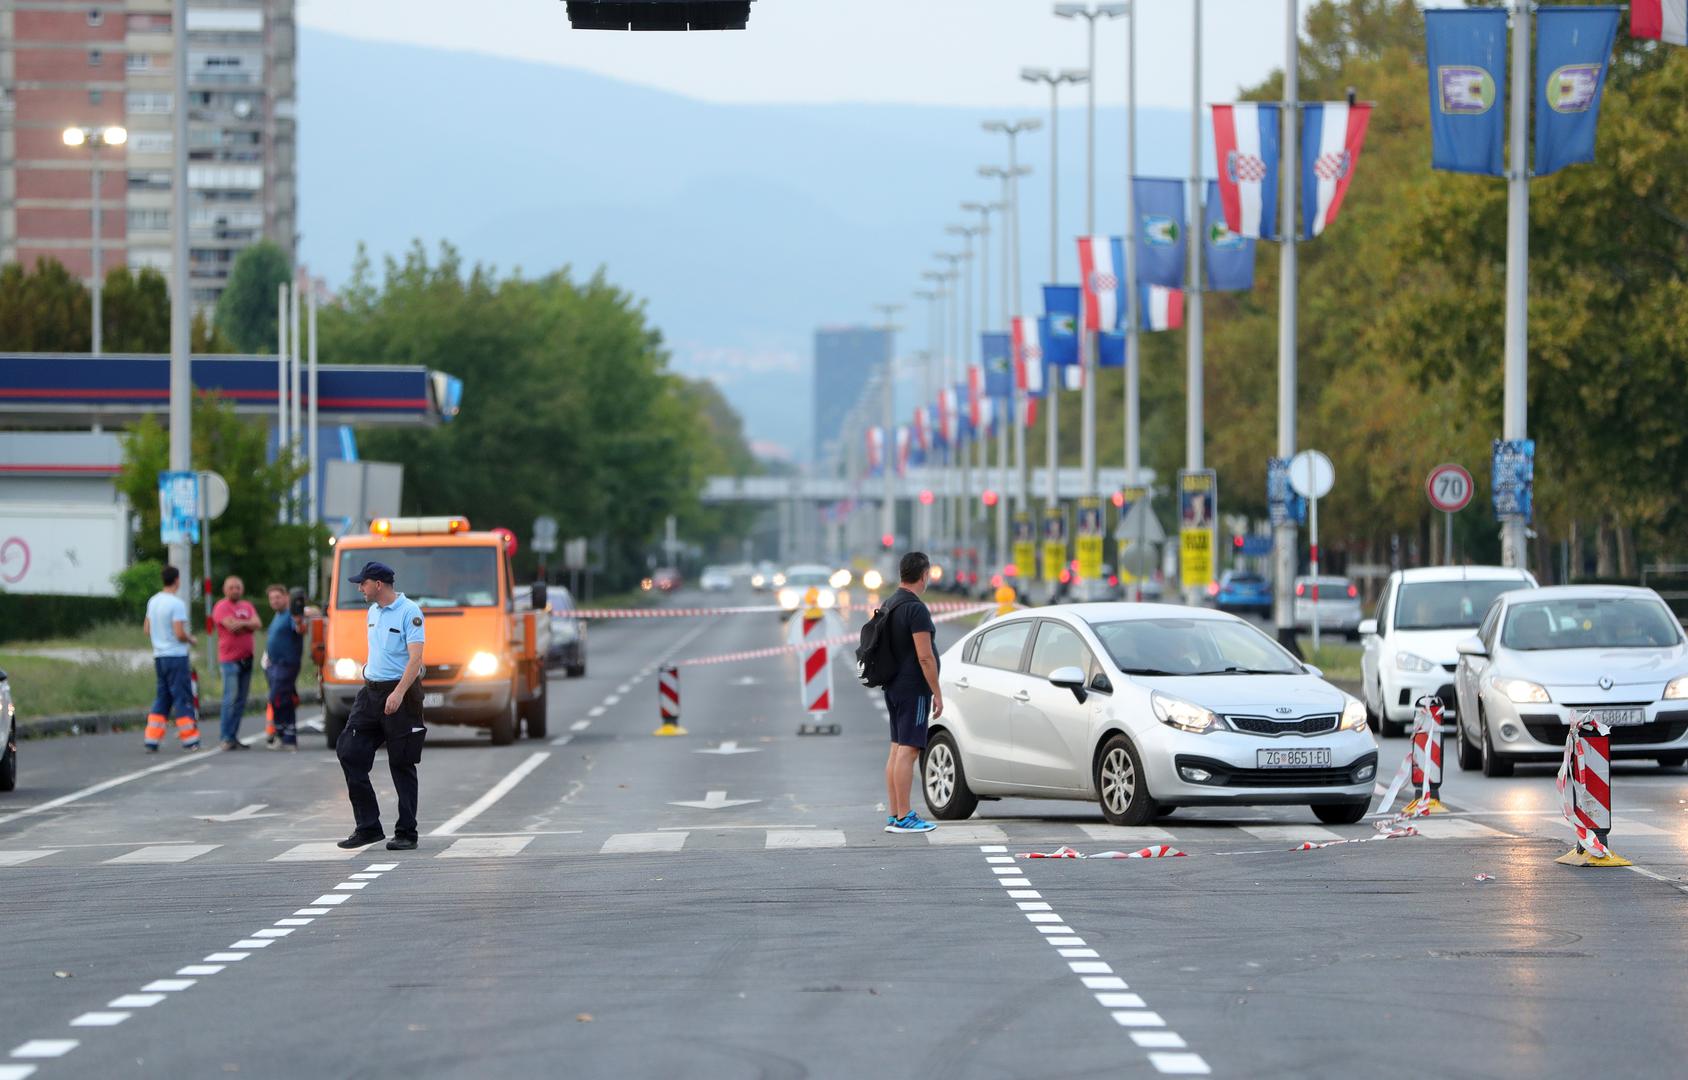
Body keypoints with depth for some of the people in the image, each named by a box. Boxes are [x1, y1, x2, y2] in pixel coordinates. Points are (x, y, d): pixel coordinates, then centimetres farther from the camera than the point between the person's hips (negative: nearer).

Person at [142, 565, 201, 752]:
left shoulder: (153, 602, 9)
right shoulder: (177, 604, -15)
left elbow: (147, 629, 15)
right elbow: (180, 633, -19)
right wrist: (191, 639, 0)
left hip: (159, 655, 7)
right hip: (176, 655, -7)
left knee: (162, 697, 11)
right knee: (182, 697, -1)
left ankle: (152, 740, 4)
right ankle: (190, 740, 2)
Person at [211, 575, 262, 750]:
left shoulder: (247, 606, 16)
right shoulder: (222, 607, -4)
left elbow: (257, 624, 1)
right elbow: (231, 626, -17)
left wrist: (240, 624, -11)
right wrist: (247, 624, -2)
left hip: (246, 659, 6)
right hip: (229, 659, -6)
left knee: (241, 700, 6)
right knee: (231, 698, -12)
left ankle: (234, 737, 10)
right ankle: (226, 738, -11)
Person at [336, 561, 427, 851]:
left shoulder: (409, 612, -11)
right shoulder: (373, 612, 15)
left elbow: (415, 658, -19)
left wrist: (398, 693, -28)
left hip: (400, 694, -8)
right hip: (371, 691, 8)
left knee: (402, 765, -2)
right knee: (349, 752, -2)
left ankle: (406, 833, 6)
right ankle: (368, 827, 4)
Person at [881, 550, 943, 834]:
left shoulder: (890, 604, 13)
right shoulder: (915, 609, -16)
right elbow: (924, 656, -20)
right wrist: (937, 693, -14)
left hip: (894, 688, 10)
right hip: (913, 689, -10)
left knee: (897, 750, 10)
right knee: (908, 750, -9)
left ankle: (894, 815, 12)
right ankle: (903, 817, -11)